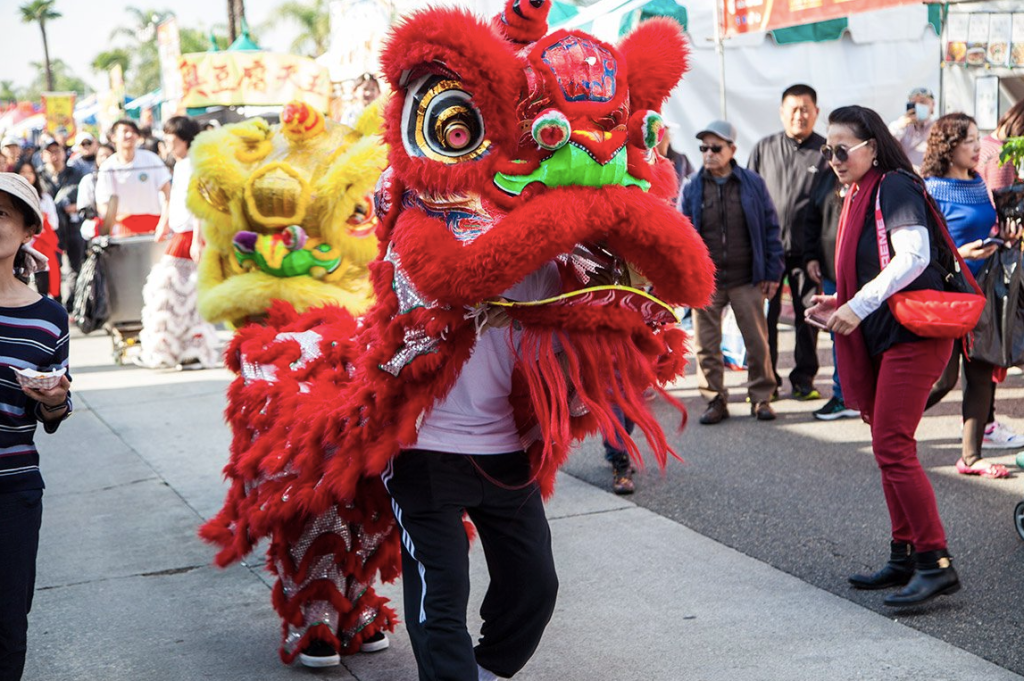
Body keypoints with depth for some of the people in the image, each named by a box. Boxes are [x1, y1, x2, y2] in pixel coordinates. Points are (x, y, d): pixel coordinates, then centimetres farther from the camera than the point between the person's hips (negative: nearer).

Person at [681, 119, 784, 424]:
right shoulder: (692, 188, 2)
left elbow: (770, 229, 3)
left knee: (757, 342, 4)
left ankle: (761, 397, 18)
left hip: (746, 281, -1)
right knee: (707, 345, 4)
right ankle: (715, 400, 16)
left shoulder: (752, 183, 0)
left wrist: (773, 273, 0)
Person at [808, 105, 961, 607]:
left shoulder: (895, 188, -11)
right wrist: (838, 304, 8)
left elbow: (913, 255, -23)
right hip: (883, 338, 10)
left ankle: (936, 563, -8)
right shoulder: (859, 195, 17)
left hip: (913, 335, -10)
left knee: (892, 449, -12)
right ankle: (905, 556, 20)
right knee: (889, 447, 12)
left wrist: (858, 306, -23)